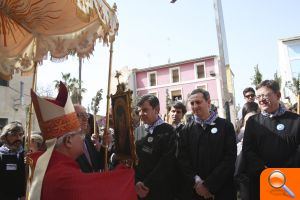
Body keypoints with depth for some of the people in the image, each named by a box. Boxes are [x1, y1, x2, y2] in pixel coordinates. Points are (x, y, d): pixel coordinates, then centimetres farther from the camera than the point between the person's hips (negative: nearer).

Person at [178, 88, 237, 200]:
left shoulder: (225, 126, -3)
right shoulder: (186, 130, 3)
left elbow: (230, 158, -9)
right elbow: (182, 159, 0)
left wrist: (209, 185, -13)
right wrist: (196, 182, -13)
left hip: (221, 190, -1)